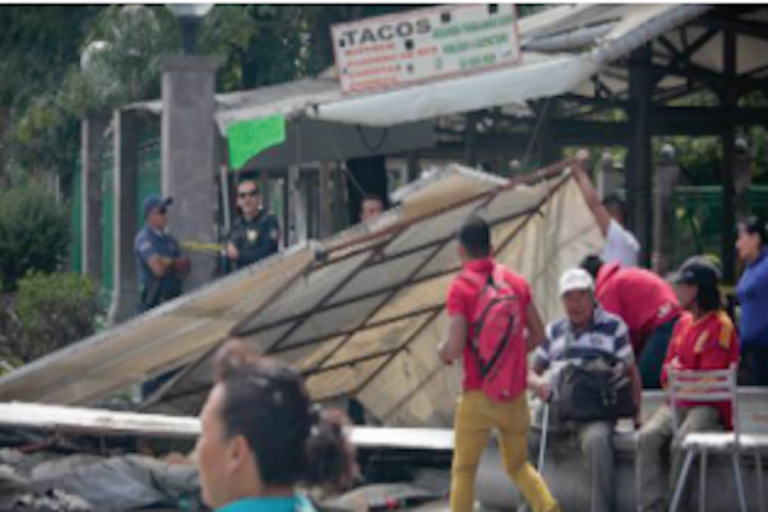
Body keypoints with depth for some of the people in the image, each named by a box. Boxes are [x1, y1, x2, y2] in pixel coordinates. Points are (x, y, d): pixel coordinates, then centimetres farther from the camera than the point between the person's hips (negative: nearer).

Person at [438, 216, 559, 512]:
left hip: (479, 395, -5)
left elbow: (455, 347, -17)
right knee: (518, 465, 18)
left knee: (464, 470, 6)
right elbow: (537, 334, 11)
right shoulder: (516, 281, 6)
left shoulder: (461, 288, -10)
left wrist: (442, 352, 5)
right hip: (516, 395, 5)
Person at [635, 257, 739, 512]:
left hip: (708, 407, -6)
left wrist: (679, 372, 0)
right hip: (677, 404, 6)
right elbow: (667, 370, 20)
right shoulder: (683, 322, 15)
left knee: (681, 443, -33)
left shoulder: (720, 327, -9)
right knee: (648, 437, -23)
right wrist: (671, 371, -3)